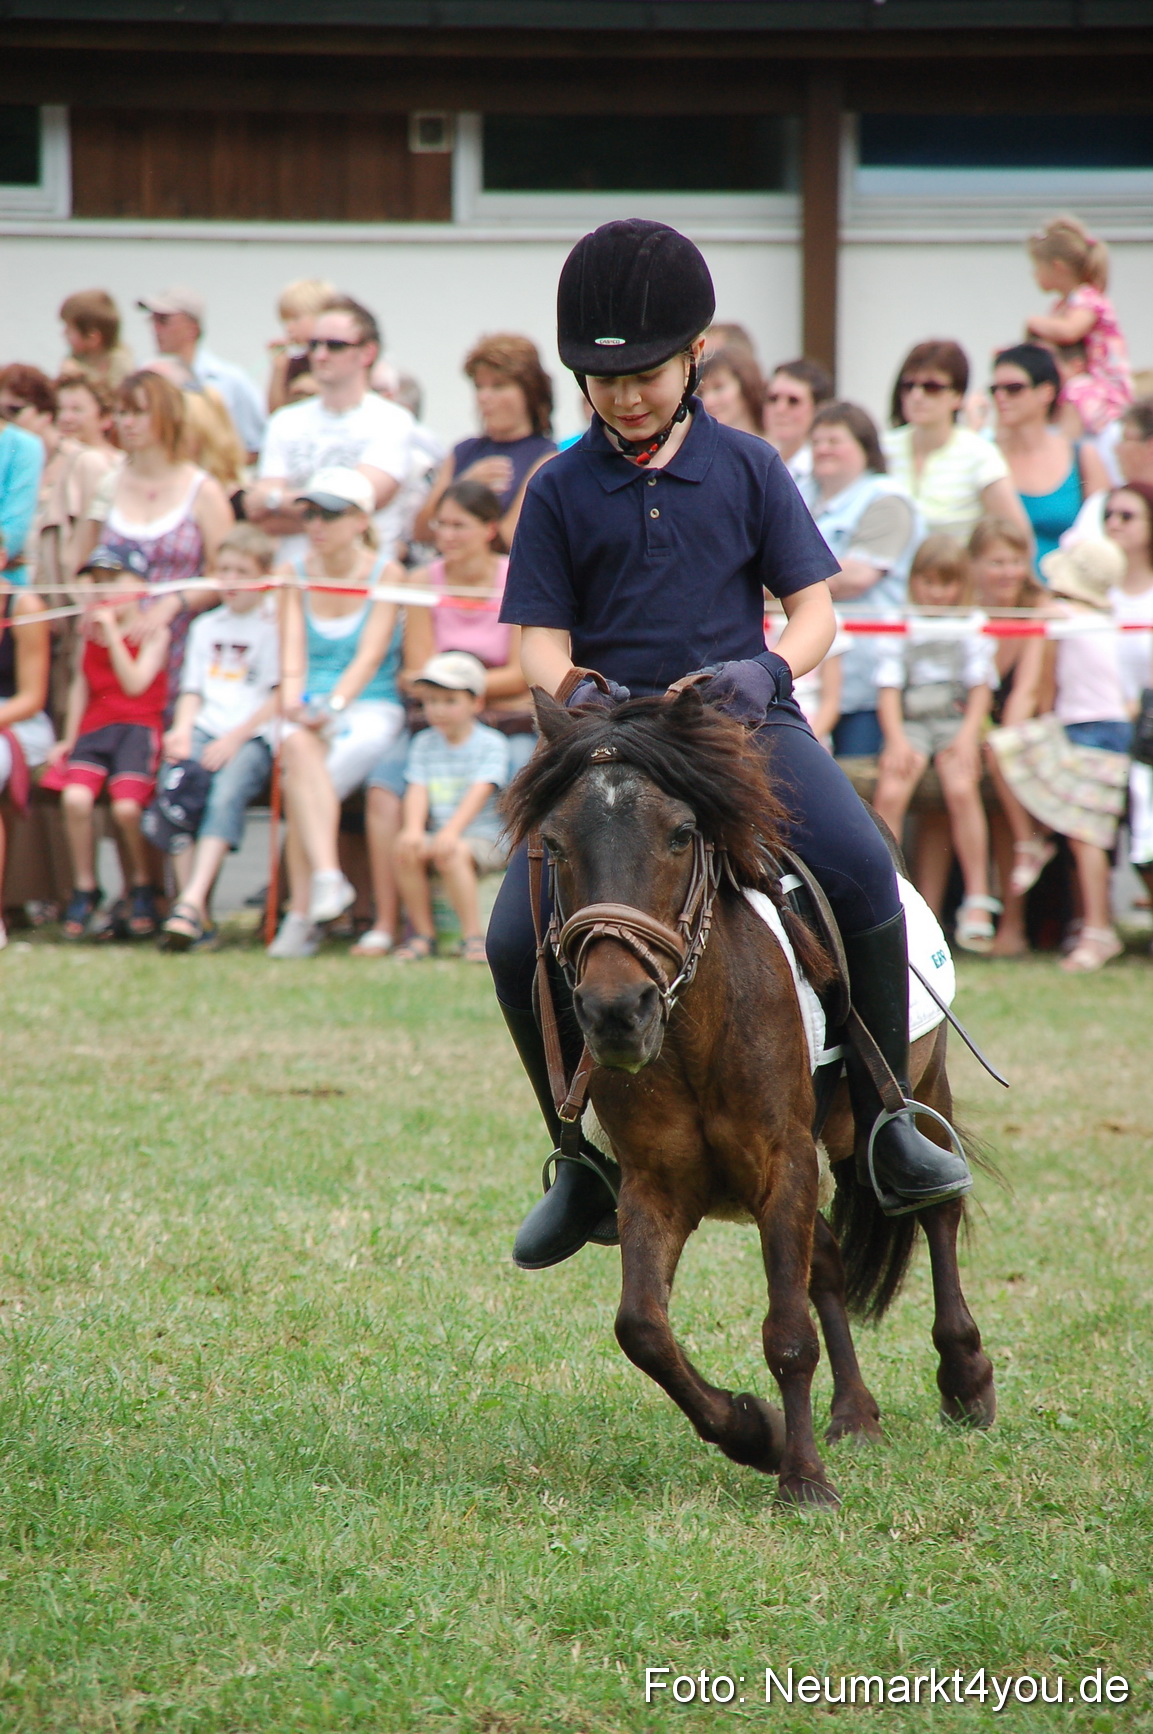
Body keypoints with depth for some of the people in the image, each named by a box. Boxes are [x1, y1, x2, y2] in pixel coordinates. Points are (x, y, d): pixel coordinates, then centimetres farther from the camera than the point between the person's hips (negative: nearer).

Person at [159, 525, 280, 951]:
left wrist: (235, 738, -11)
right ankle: (196, 915, -29)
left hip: (253, 736, -4)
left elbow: (280, 697, -1)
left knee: (226, 794, -34)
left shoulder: (274, 627, 7)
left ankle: (193, 903, -46)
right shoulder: (205, 627, 24)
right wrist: (183, 731, 0)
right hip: (205, 729, 4)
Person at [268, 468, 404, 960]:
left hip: (371, 708, -2)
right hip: (311, 709, 2)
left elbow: (370, 656, -11)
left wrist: (333, 705, -26)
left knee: (299, 782, -31)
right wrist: (295, 703, -21)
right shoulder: (295, 575, 10)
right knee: (299, 744, -36)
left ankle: (301, 913, -29)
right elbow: (293, 654, -1)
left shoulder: (385, 575, 0)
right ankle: (326, 877, -47)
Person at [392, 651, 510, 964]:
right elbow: (417, 790, 0)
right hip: (437, 831, 4)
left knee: (451, 853, -35)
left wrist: (452, 830, -29)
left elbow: (480, 792, -15)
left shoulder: (491, 743, -1)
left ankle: (472, 935, -27)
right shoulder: (424, 744, 13)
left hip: (483, 835, -4)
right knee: (406, 851, -26)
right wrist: (413, 828, -21)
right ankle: (423, 934, -13)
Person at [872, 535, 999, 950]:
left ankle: (977, 901, -27)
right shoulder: (900, 631, 11)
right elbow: (889, 691, 4)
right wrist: (896, 740, -13)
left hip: (955, 724, -1)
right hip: (909, 725, 1)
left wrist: (968, 735, -12)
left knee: (961, 788, -31)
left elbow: (981, 690, 6)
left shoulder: (972, 631, 12)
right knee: (889, 794, -29)